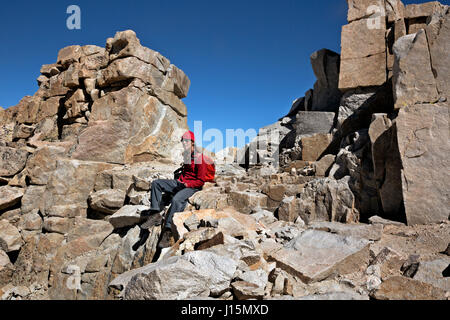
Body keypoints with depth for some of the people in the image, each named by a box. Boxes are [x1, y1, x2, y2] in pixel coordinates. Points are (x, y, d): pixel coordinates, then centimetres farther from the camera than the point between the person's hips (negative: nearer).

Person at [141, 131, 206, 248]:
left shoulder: (199, 158, -12)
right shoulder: (186, 155, 16)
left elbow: (201, 181, -14)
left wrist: (186, 184, -22)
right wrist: (179, 180, 13)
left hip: (193, 187, -9)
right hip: (181, 183, 10)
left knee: (176, 200, -38)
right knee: (156, 183, -2)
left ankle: (168, 233, -36)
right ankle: (155, 214, -11)